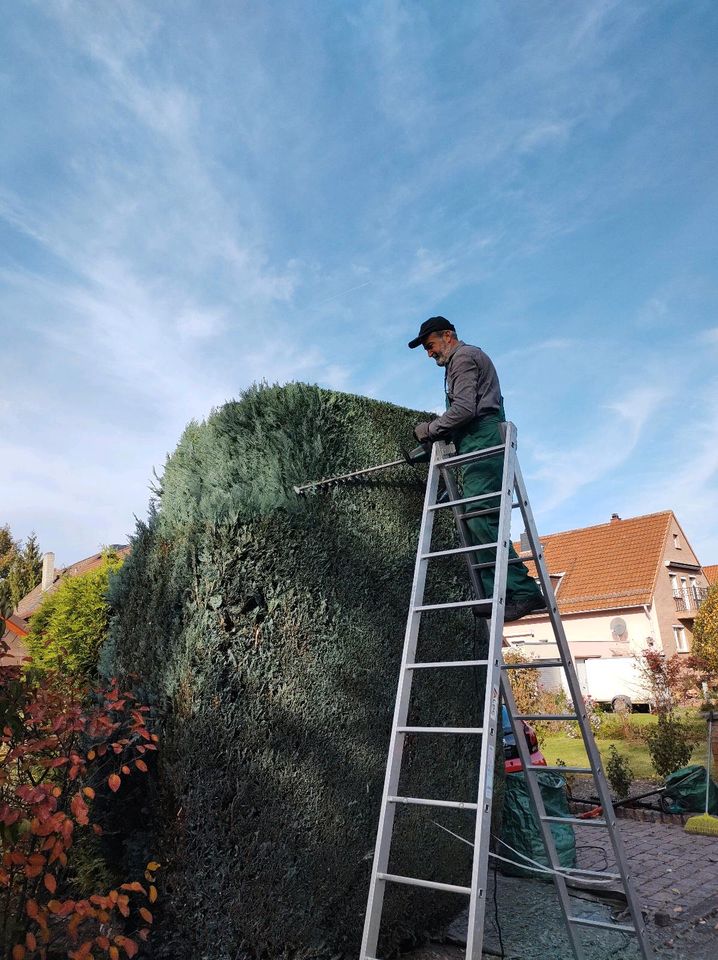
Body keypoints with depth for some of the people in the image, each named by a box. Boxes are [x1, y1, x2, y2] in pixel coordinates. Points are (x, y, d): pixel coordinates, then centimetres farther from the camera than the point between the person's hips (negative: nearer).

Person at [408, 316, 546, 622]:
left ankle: (523, 590, -22)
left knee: (481, 519, -19)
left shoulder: (463, 357, 0)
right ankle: (493, 594, -3)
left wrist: (430, 430, -5)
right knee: (481, 522, 1)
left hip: (482, 444, -11)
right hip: (482, 447, 11)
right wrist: (442, 435, 18)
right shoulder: (472, 357, 33)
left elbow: (464, 409, -15)